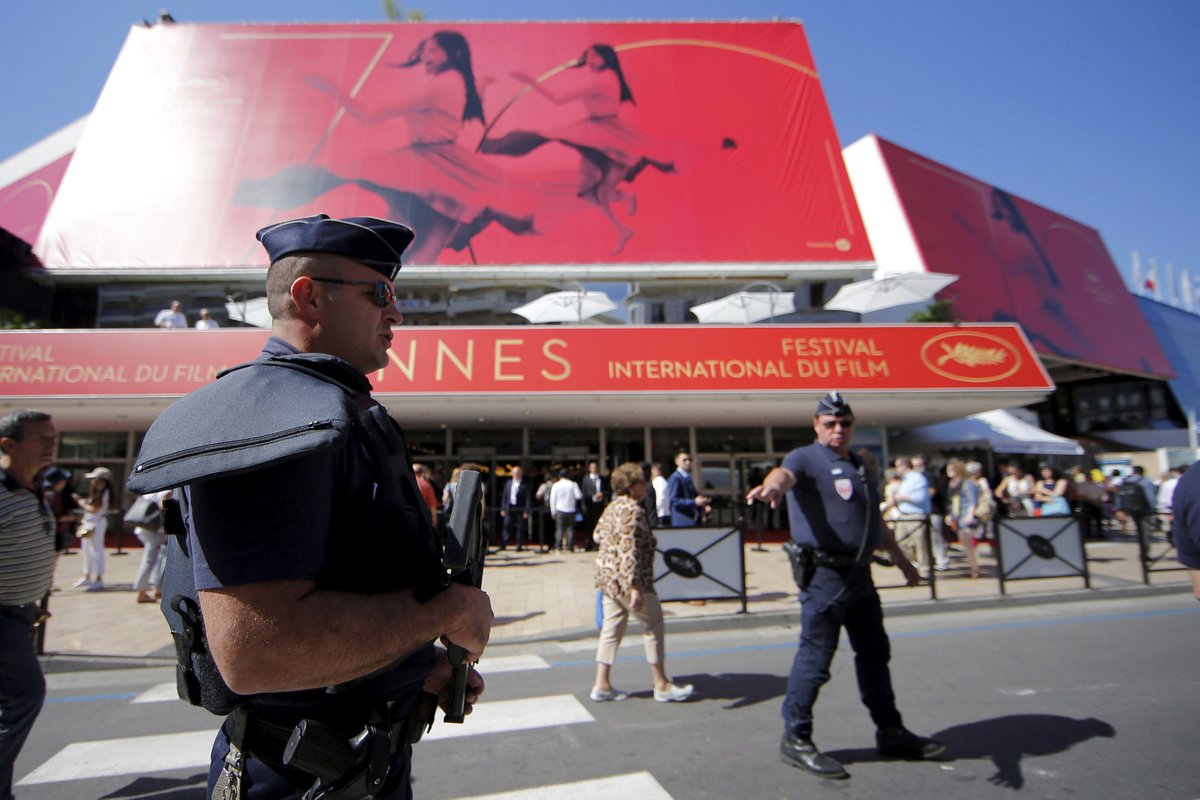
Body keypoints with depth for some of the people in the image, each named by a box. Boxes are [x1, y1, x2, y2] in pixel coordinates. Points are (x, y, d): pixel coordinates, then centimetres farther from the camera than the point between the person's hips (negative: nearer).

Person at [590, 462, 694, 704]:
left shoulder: (612, 507, 11)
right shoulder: (632, 510, -19)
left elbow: (598, 535, 19)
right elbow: (629, 550, -25)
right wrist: (635, 588, -26)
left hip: (607, 577, 9)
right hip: (626, 579, -9)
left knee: (611, 628, 14)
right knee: (653, 626, 6)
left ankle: (602, 685, 18)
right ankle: (662, 685, 16)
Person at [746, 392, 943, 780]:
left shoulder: (858, 465, 16)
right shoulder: (806, 458, -9)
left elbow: (874, 519, 26)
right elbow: (785, 473, -34)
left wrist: (900, 558, 30)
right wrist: (771, 485, -57)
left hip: (859, 572, 9)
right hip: (824, 573, -8)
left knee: (874, 653, 19)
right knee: (816, 656, -2)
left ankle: (890, 732, 36)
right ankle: (796, 737, 13)